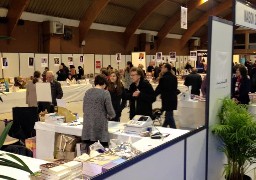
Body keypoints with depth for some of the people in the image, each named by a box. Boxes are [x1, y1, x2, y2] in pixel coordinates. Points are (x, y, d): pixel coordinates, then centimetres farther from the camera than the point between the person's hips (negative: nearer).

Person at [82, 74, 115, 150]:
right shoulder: (105, 93, -8)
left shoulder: (87, 92, 6)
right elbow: (110, 110, -9)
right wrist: (111, 116, 13)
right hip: (100, 126, -5)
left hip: (88, 126, 5)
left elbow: (84, 109, 13)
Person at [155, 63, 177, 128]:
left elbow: (159, 89, -13)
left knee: (169, 117, -1)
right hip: (173, 99, 8)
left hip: (167, 100, -8)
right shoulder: (174, 77, 6)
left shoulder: (163, 78, -17)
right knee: (168, 116, 18)